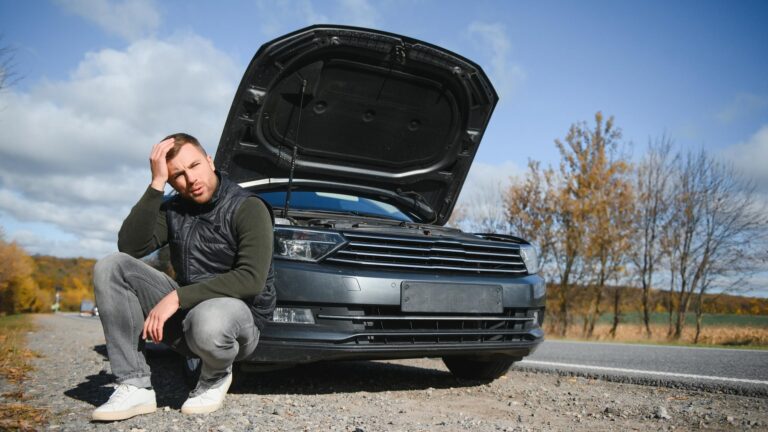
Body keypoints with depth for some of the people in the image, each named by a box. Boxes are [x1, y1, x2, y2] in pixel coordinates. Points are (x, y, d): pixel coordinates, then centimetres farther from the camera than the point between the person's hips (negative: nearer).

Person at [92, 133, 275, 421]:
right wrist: (156, 184, -14)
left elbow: (251, 279, -23)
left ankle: (215, 378, -4)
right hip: (184, 312, 6)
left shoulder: (247, 208, -12)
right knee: (110, 267, -12)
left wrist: (178, 296, -25)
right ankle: (135, 387, -13)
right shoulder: (172, 210, 6)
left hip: (238, 314, -5)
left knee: (207, 320, -42)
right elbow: (130, 247, -10)